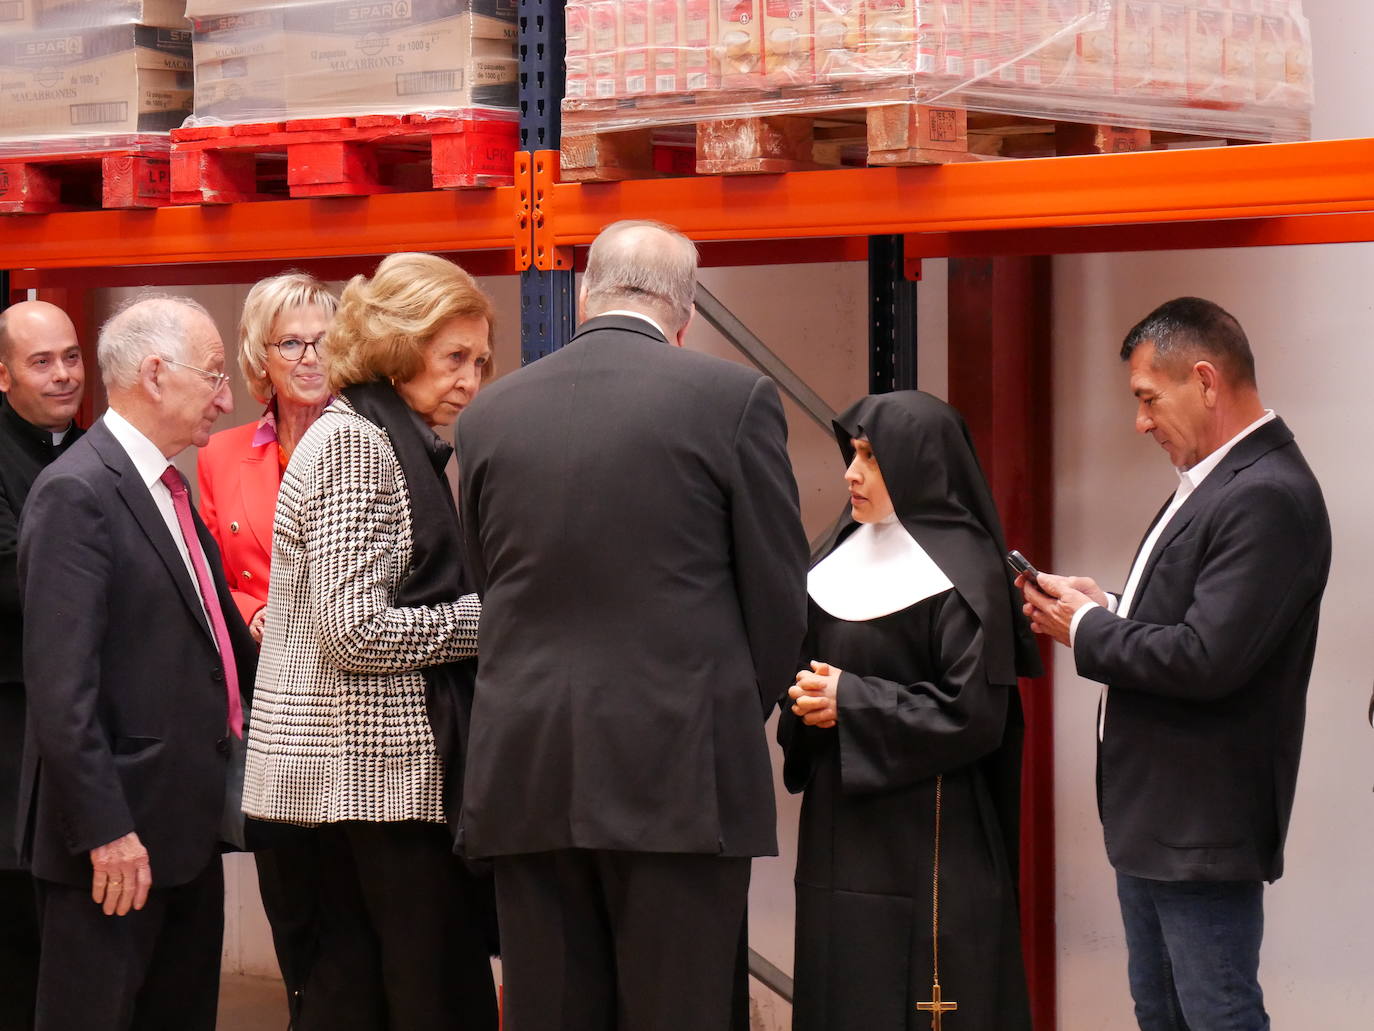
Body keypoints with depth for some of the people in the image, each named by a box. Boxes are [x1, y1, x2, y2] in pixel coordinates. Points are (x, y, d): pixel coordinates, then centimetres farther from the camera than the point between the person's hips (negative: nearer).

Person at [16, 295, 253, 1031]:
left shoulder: (167, 490, 14)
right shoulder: (77, 493, -16)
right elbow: (62, 682, -21)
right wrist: (105, 830, -23)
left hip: (186, 822, 9)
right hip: (118, 837, -9)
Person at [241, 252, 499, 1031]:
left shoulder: (399, 445, 17)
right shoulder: (353, 444, -13)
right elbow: (356, 630, -20)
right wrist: (483, 618, -11)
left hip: (359, 767, 10)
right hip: (381, 766, -10)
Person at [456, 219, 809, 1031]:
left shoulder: (491, 414, 7)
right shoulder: (734, 398, -3)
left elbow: (487, 590, 12)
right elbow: (778, 593, 0)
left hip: (527, 775, 3)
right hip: (681, 775, -3)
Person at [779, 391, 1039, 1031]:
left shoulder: (961, 571, -9)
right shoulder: (846, 555, 13)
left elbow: (973, 714, -15)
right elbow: (804, 659, 19)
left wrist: (850, 701, -13)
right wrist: (806, 701, -4)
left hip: (922, 836, -7)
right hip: (837, 825, 7)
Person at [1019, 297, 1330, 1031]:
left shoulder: (1267, 497, -21)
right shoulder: (1215, 481, 12)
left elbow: (1206, 660, -27)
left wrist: (1086, 631, -12)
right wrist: (1105, 608, 0)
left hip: (1203, 829, -10)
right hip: (1153, 817, 10)